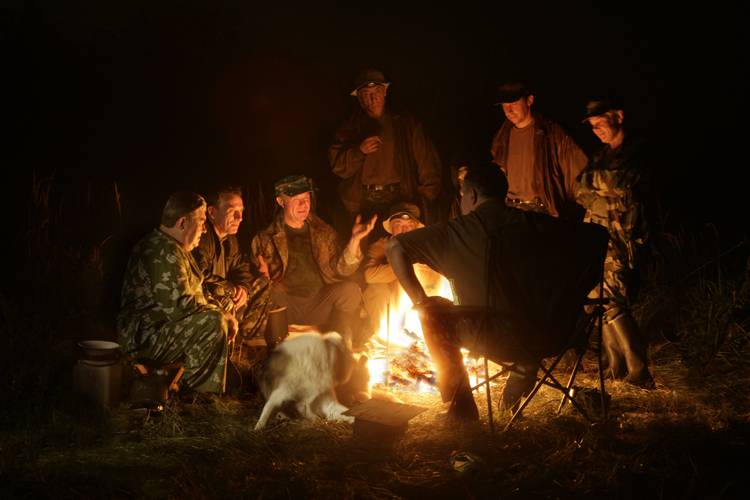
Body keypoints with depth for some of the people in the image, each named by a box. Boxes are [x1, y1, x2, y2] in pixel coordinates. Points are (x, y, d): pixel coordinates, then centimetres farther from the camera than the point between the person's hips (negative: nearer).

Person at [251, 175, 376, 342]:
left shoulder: (323, 232, 15)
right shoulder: (266, 239, 6)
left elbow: (341, 269, 4)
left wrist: (355, 239, -10)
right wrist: (263, 277, -20)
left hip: (321, 306, 3)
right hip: (287, 308, -2)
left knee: (350, 289, -24)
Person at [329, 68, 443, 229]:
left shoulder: (407, 123, 13)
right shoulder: (352, 129, 14)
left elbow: (428, 165, 10)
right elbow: (338, 166, 8)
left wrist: (425, 200, 1)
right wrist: (359, 151, -9)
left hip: (403, 199, 0)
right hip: (365, 203, 1)